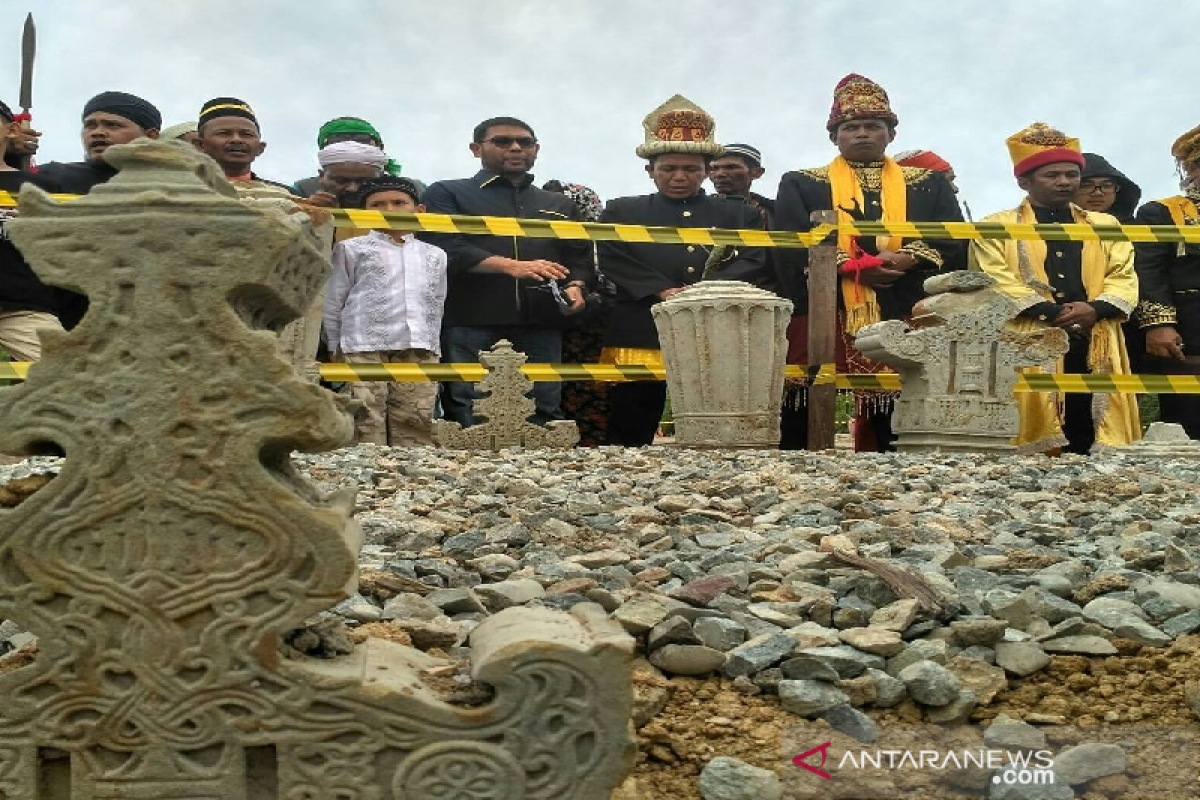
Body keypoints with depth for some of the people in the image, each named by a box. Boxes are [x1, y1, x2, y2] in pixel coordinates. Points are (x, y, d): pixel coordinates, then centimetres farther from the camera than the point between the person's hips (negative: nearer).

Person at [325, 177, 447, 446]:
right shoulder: (352, 249, 5)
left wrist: (431, 347, 13)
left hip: (418, 348, 3)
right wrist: (336, 346, 5)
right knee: (366, 418, -5)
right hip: (364, 346, -3)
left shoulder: (434, 255, 15)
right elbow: (332, 301, 6)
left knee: (416, 421, 3)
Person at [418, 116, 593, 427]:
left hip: (541, 328, 4)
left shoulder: (560, 205, 26)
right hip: (470, 326, -4)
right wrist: (512, 266, -17)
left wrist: (575, 287, -1)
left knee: (544, 419, 1)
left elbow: (580, 257, 24)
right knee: (470, 424, -7)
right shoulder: (446, 194, 11)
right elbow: (446, 248, -5)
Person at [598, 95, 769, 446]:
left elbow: (755, 262, 3)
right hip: (641, 338, -1)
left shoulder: (740, 214, 17)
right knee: (628, 442, 0)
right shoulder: (622, 212, 15)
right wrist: (663, 291, -14)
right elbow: (612, 261, 1)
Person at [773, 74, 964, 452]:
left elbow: (955, 244, 5)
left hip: (906, 325, 2)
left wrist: (906, 259, -13)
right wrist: (856, 267, -12)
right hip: (823, 325, -1)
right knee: (805, 439, -3)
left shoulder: (930, 184, 17)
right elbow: (790, 252, -3)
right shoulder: (800, 185, 12)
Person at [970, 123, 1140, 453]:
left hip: (1095, 348, 4)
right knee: (1033, 450, -9)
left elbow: (1124, 277, 12)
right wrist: (1051, 313, -14)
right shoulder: (995, 227, 10)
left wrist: (1095, 308, -10)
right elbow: (996, 281, -3)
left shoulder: (1106, 225, 22)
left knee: (1092, 441, 0)